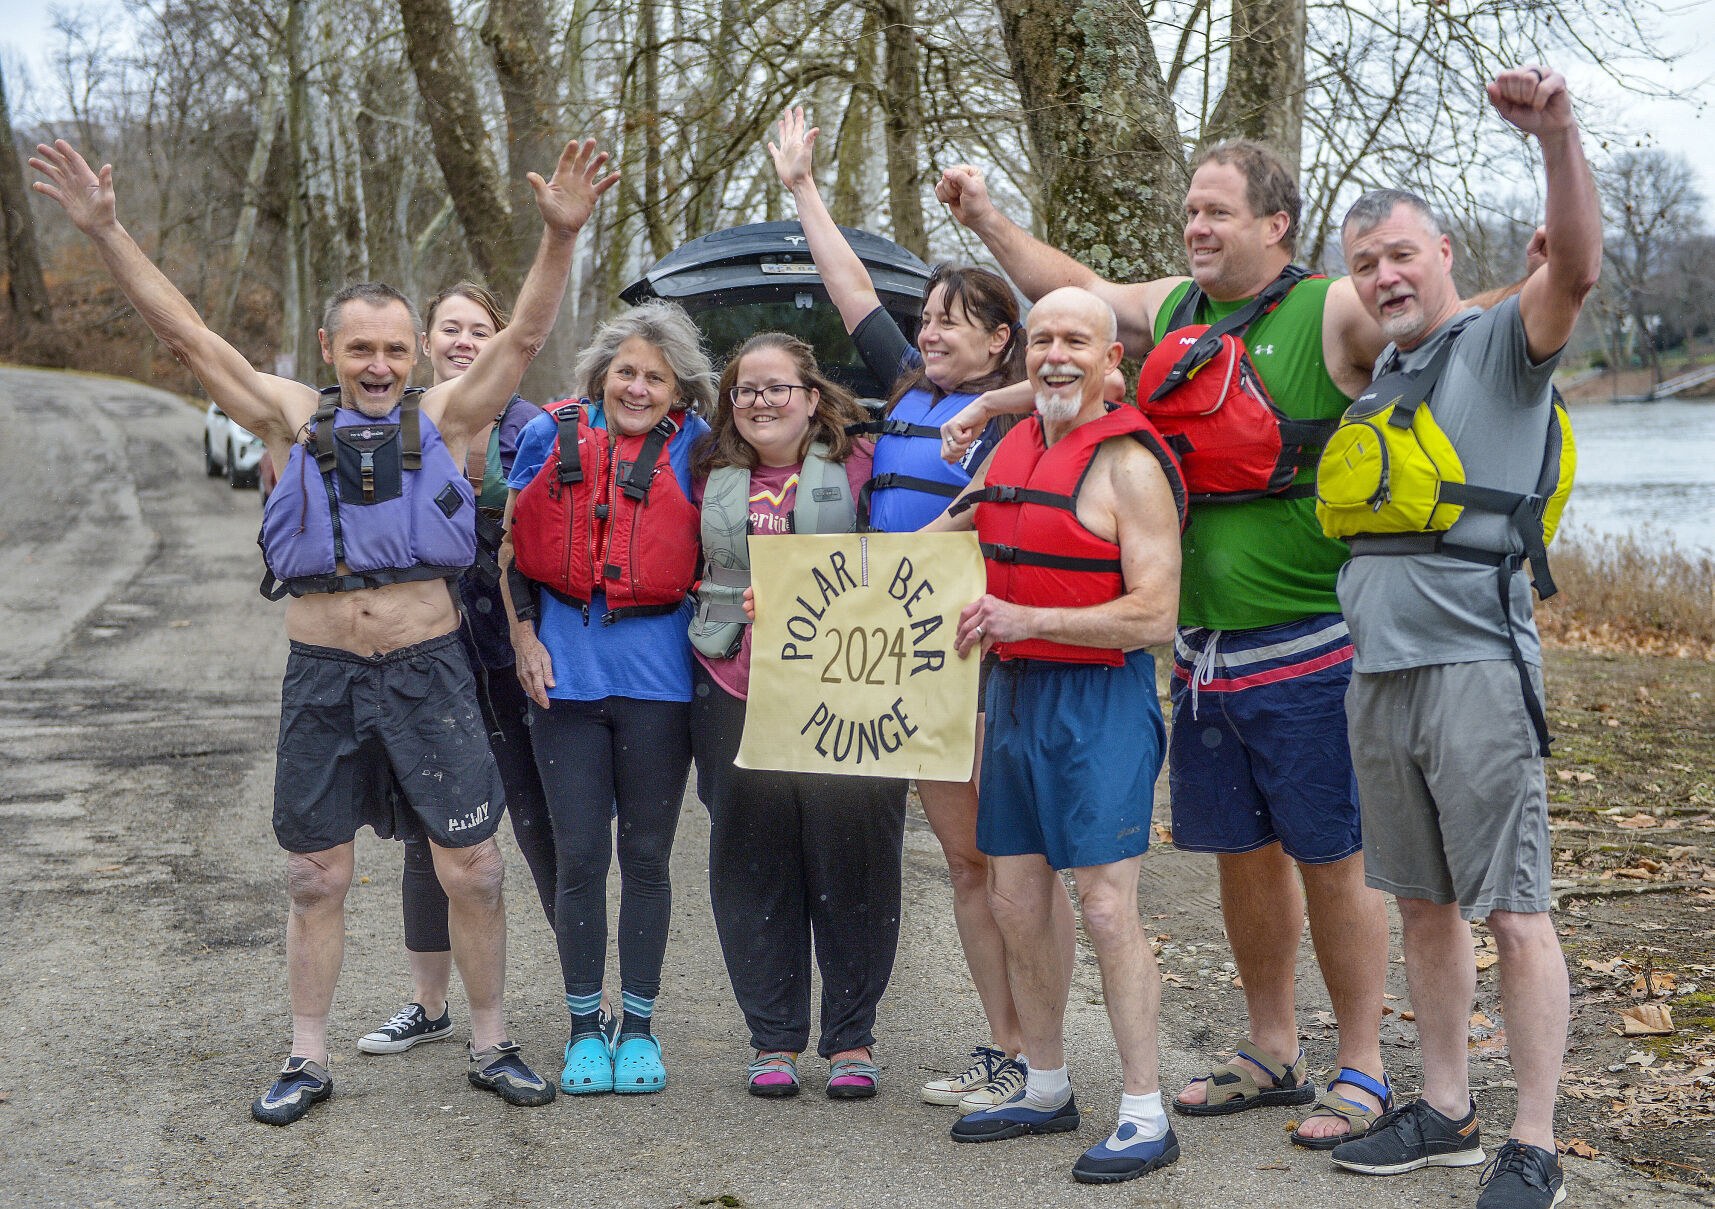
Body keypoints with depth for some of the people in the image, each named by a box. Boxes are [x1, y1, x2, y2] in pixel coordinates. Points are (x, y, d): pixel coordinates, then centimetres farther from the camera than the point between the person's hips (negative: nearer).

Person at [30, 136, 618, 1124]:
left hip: (431, 671, -1)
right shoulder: (294, 421, 4)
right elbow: (187, 333, 0)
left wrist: (562, 237, -23)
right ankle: (308, 1061, 22)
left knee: (474, 871, 2)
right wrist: (106, 232, -7)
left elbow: (528, 334, -7)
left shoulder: (445, 420, 1)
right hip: (321, 675, 1)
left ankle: (492, 1047, 18)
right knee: (317, 878, 9)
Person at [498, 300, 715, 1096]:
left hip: (655, 672, -1)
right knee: (579, 856, 4)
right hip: (565, 668, 1)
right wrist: (525, 637, 2)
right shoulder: (551, 436, 5)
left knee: (646, 855, 7)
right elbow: (512, 545, 11)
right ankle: (585, 1027, 18)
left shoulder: (693, 449, 1)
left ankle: (638, 1026, 20)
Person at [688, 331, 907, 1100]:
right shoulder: (711, 475, 12)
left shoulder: (857, 464, 3)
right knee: (752, 862, 4)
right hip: (736, 689, 3)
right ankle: (774, 1039, 16)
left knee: (852, 858, -1)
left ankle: (852, 1039, 12)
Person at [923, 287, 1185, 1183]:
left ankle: (1145, 1115, 2)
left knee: (1106, 909, -7)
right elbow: (941, 539, 26)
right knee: (1016, 904, 12)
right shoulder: (1014, 446, 13)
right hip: (1014, 692, 8)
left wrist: (1027, 619, -21)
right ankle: (1046, 1089, 27)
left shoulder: (1128, 464, -12)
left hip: (1099, 702, -8)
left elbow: (1154, 615, -17)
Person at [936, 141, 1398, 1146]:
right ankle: (1272, 1055, 29)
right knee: (1242, 853, 14)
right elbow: (1071, 291, 29)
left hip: (1311, 649, -6)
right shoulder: (1173, 309, 13)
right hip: (1203, 650, 6)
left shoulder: (1335, 312, -7)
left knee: (1331, 860, 1)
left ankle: (1363, 1071, 14)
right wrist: (987, 218, 31)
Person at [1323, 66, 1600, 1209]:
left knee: (1514, 910, -5)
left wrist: (1558, 135, -35)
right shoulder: (1373, 377, 19)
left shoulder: (1502, 343, -1)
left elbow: (1576, 268, -20)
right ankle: (1446, 1111, 24)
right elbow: (1350, 515, 28)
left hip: (1475, 663, -7)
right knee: (1424, 904, 13)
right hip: (1376, 672, 7)